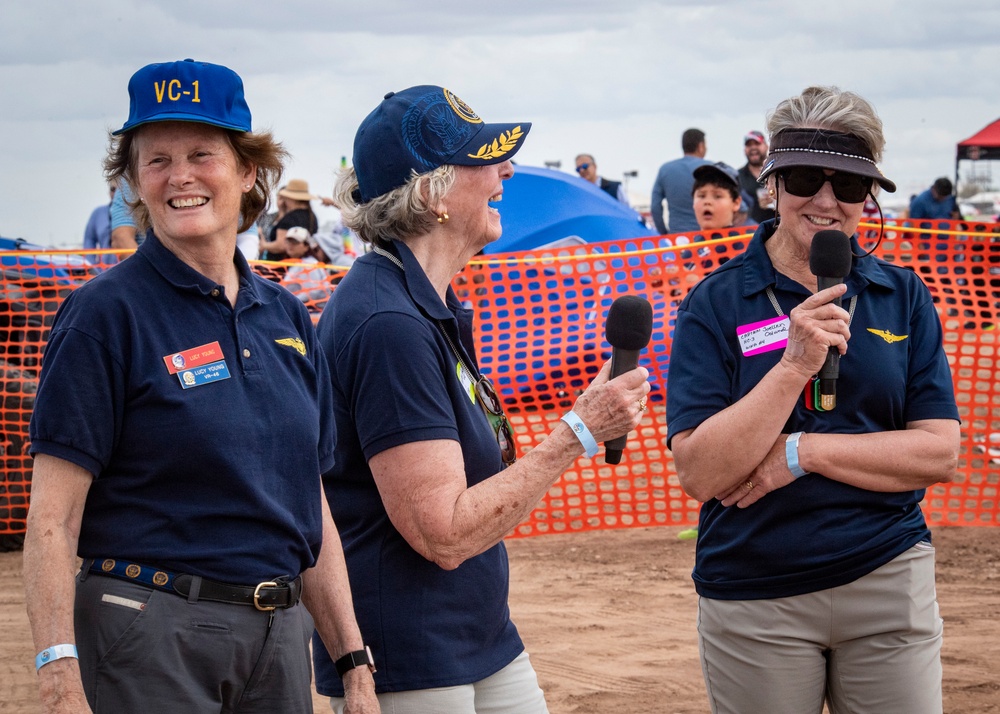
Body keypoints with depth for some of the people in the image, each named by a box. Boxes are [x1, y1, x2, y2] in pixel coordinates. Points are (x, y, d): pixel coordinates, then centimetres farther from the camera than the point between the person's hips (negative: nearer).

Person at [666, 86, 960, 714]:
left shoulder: (903, 297, 4)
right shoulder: (715, 305, -4)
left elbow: (940, 454, -3)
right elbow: (700, 473, -13)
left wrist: (804, 451, -13)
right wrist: (795, 365, -22)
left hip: (889, 586, 2)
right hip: (753, 600, -2)